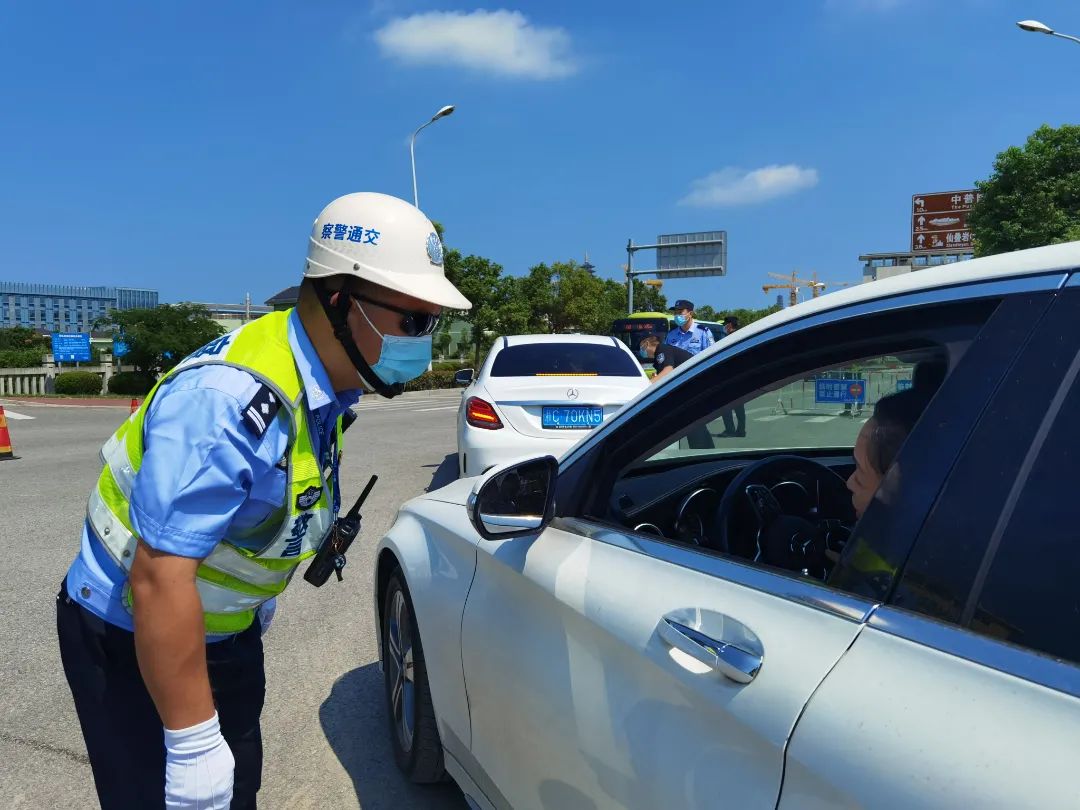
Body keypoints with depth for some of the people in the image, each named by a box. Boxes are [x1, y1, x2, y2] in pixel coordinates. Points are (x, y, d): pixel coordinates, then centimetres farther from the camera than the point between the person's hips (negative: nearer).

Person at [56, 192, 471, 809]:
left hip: (228, 628, 8)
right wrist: (194, 744, -30)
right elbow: (159, 579, -36)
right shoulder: (227, 399, -35)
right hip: (131, 637, -8)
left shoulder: (329, 385, -6)